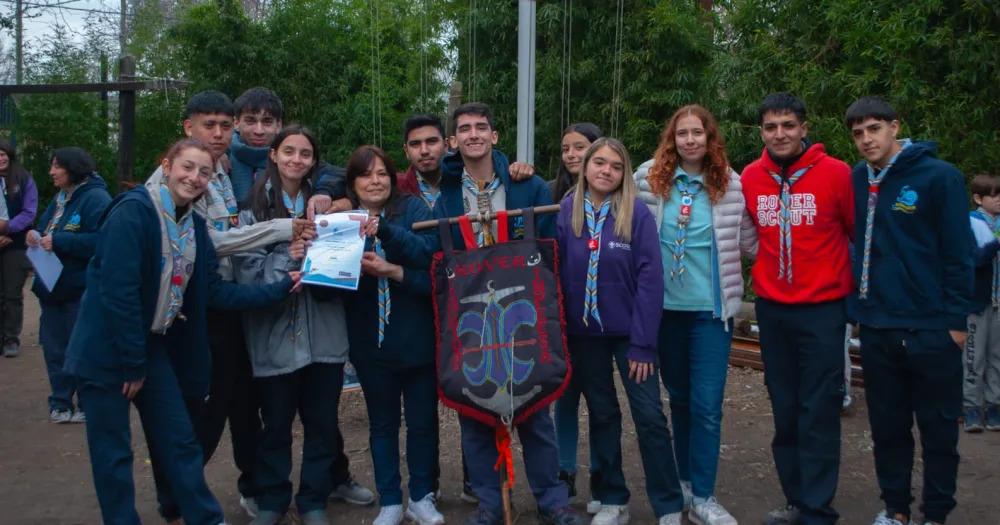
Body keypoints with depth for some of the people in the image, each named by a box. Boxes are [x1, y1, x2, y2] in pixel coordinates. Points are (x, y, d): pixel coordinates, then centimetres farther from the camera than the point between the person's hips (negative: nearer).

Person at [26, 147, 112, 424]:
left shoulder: (96, 199, -15)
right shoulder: (59, 198, 14)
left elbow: (102, 241, -25)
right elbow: (47, 229, 24)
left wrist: (58, 242, -23)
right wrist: (37, 236, 0)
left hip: (81, 290, -9)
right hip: (52, 286, 9)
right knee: (54, 347, 12)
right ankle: (60, 403, 24)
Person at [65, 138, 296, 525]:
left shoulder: (194, 225, 5)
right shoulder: (133, 211, -18)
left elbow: (215, 291, 3)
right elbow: (117, 290, -22)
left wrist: (280, 289, -5)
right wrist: (132, 362, -18)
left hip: (153, 346, 7)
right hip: (108, 347, -7)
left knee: (180, 441, 11)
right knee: (113, 451, 3)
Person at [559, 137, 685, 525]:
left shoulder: (637, 213, -8)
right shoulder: (565, 212, -1)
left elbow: (650, 279, -11)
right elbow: (555, 274, 1)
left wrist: (643, 342, -14)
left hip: (629, 331, -2)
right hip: (584, 333, 2)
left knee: (650, 417, -1)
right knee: (602, 416, 13)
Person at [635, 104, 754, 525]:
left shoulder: (731, 185, -1)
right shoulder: (649, 179, -1)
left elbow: (750, 241, 8)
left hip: (712, 309, -1)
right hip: (664, 306, 1)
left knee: (707, 404, -3)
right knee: (678, 397, 15)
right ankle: (685, 479, 31)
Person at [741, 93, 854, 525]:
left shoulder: (836, 173, -10)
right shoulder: (750, 178, 2)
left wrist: (853, 287, 7)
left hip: (822, 309, -4)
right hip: (771, 309, 4)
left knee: (818, 414, -1)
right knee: (785, 411, 11)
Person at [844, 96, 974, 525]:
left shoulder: (939, 177, -9)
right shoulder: (855, 181, 6)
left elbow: (959, 253, -9)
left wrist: (956, 320, -10)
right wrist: (860, 302, 6)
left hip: (931, 329, -4)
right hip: (875, 328, 4)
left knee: (938, 428, 7)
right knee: (887, 426, 13)